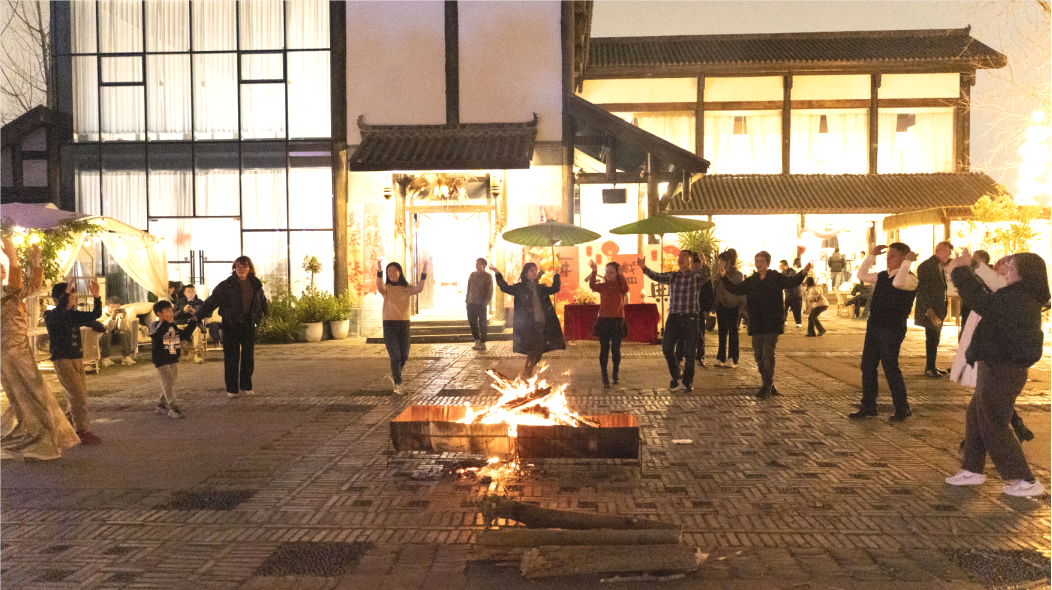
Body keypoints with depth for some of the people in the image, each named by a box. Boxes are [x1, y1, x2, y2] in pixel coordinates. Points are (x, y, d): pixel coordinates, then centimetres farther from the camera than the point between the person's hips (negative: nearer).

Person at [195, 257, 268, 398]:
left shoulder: (256, 285, 4)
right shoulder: (226, 285, -8)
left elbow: (262, 302, 20)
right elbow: (212, 301, -10)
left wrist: (258, 317, 16)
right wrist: (197, 315, -16)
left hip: (248, 324, 3)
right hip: (231, 324, -3)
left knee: (248, 356, 9)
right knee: (231, 356, -1)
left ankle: (246, 386, 22)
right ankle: (232, 388, 8)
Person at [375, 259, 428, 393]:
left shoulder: (407, 288, 4)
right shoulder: (386, 288, -2)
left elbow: (419, 288, -17)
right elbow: (380, 287, -27)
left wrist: (423, 273, -32)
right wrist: (379, 271, -44)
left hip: (404, 324, 3)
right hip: (389, 324, -3)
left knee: (404, 356, 9)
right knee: (395, 356, -9)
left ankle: (394, 375, 37)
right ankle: (397, 385, 4)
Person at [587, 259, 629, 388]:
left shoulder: (620, 286, 1)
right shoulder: (602, 286, 4)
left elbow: (626, 289, -22)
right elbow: (592, 286, -15)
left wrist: (620, 275, -32)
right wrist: (594, 272, -27)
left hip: (617, 321, -1)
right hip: (603, 321, 1)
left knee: (616, 349, 5)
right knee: (604, 349, 0)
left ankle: (615, 375, 21)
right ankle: (605, 378, 2)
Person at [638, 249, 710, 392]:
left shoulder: (696, 275, -3)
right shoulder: (672, 276, 6)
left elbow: (705, 275, -25)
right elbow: (656, 276, -8)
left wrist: (704, 266, -47)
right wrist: (644, 268, -25)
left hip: (690, 318, -3)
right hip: (673, 317, 3)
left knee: (689, 352, 3)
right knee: (667, 348, 2)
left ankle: (688, 382, 18)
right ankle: (675, 375, 24)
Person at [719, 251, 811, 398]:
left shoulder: (776, 278, -2)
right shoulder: (751, 281, 12)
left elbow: (792, 282, -16)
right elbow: (735, 289, 14)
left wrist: (803, 273, -34)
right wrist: (723, 277, 2)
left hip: (772, 324, -6)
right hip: (756, 325, 6)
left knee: (768, 356, -10)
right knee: (759, 356, 9)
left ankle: (767, 388, -4)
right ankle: (770, 386, 23)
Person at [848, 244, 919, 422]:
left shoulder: (910, 278, -10)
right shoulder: (883, 275, 14)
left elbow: (898, 283, -32)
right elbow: (862, 275, 21)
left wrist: (908, 261, -25)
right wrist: (872, 255, 14)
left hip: (892, 329, -8)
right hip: (874, 326, 8)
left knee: (890, 368, -3)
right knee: (867, 366, 9)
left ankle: (902, 409, 12)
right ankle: (868, 407, 19)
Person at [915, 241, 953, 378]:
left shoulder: (940, 267, 16)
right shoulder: (925, 266, -11)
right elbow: (922, 289, -16)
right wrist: (929, 309, -21)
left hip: (939, 310, 8)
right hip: (930, 311, -8)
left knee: (934, 339, 12)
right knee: (932, 339, -5)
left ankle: (931, 367, 19)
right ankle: (930, 368, 2)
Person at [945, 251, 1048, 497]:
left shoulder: (1018, 299, -23)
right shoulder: (1022, 298, 9)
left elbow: (982, 303, -32)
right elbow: (991, 301, 20)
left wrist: (962, 271, -25)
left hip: (1002, 372, -10)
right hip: (998, 368, 10)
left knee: (993, 426, -1)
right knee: (975, 416, 18)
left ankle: (1026, 481, 8)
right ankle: (972, 470, 28)